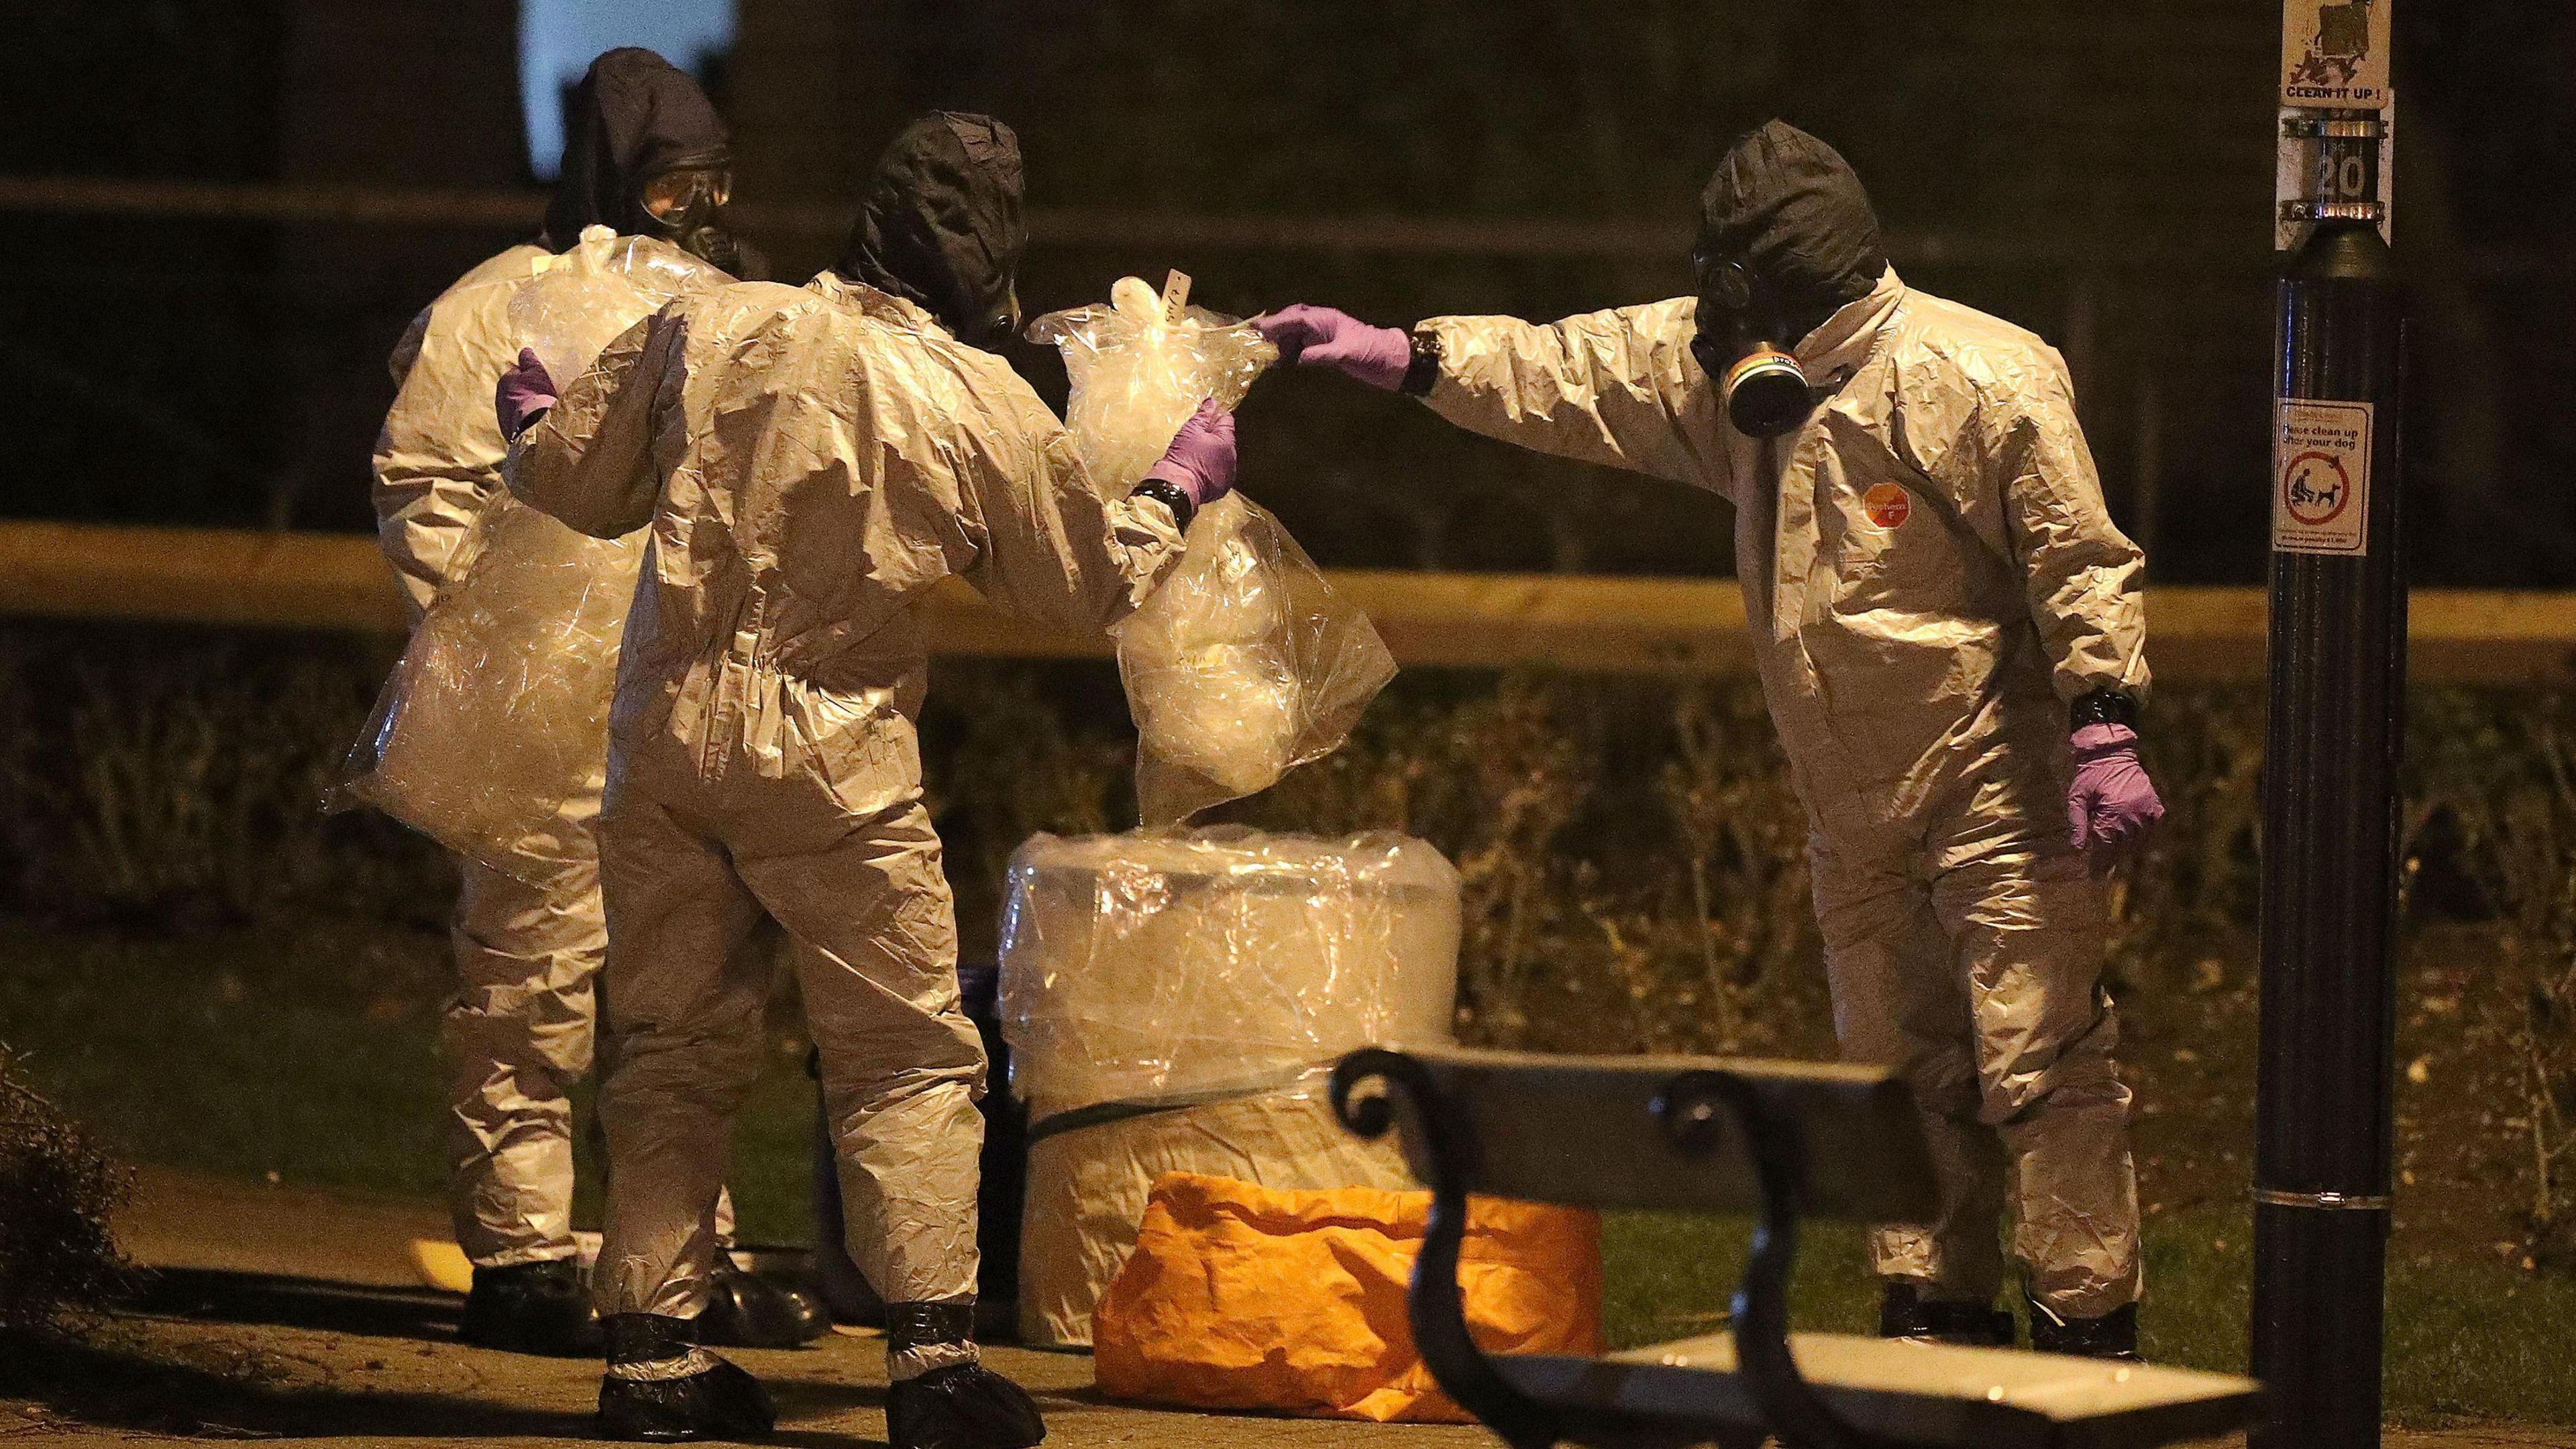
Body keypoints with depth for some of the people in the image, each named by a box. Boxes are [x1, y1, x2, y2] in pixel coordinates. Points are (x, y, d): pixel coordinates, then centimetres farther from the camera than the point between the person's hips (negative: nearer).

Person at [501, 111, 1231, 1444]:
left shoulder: (708, 326, 0)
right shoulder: (985, 408, -5)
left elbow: (575, 483, 9)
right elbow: (1088, 583, 10)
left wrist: (532, 417, 31)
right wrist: (1177, 489, 28)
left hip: (669, 726, 3)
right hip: (833, 756, -3)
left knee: (672, 1043, 13)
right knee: (908, 1055, 5)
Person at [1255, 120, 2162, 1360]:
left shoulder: (1986, 380, -15)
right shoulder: (1740, 375, 9)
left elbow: (2081, 562, -15)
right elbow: (1575, 375, 14)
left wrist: (2105, 731, -22)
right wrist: (1403, 356, 8)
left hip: (1996, 789, -8)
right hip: (1855, 811, 8)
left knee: (2039, 1068, -8)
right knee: (1900, 1071, 12)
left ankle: (2089, 1333, -4)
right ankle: (1938, 1320, 20)